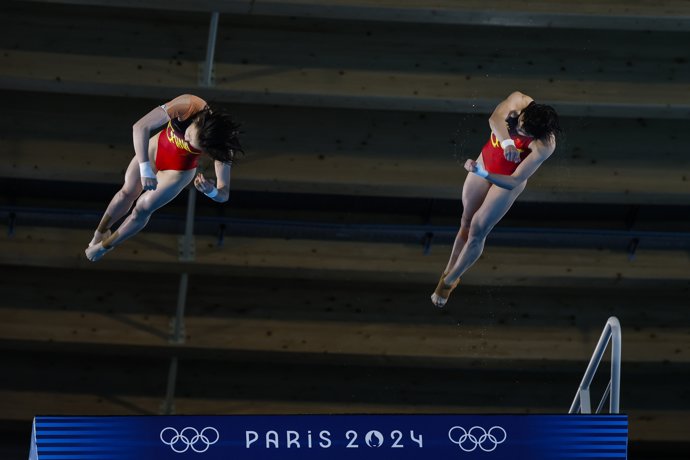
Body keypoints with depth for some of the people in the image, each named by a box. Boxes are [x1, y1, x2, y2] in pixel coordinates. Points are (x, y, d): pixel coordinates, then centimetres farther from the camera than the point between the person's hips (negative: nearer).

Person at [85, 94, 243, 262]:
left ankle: (105, 245, 36)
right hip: (159, 145, 1)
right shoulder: (188, 106, -41)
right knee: (128, 192, 13)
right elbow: (140, 127, -39)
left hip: (180, 171, -1)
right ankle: (100, 233, 42)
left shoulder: (221, 147, -39)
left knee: (142, 209, 8)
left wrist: (210, 191, -56)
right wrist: (145, 168, -47)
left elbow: (223, 194, -32)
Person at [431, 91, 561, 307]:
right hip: (487, 158, 4)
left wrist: (481, 173, -49)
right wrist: (506, 141, -58)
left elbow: (514, 181, -37)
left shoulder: (544, 146, -37)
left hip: (507, 180, -4)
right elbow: (495, 118, -41)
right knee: (466, 222, 15)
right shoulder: (519, 101, -27)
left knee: (477, 232, 3)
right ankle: (449, 270, 33)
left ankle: (449, 281, 23)